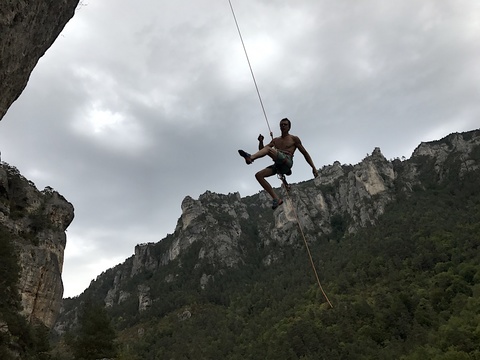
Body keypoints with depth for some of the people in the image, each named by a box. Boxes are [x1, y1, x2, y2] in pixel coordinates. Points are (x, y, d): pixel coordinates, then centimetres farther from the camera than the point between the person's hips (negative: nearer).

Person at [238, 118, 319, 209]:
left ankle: (250, 158, -48)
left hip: (287, 162, -6)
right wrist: (261, 141, 4)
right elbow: (261, 150, 26)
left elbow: (305, 153, 15)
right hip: (277, 166, 6)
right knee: (259, 175, -13)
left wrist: (313, 167, 7)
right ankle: (276, 199, -16)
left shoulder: (294, 139, 17)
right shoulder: (275, 140, 29)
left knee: (268, 149, -24)